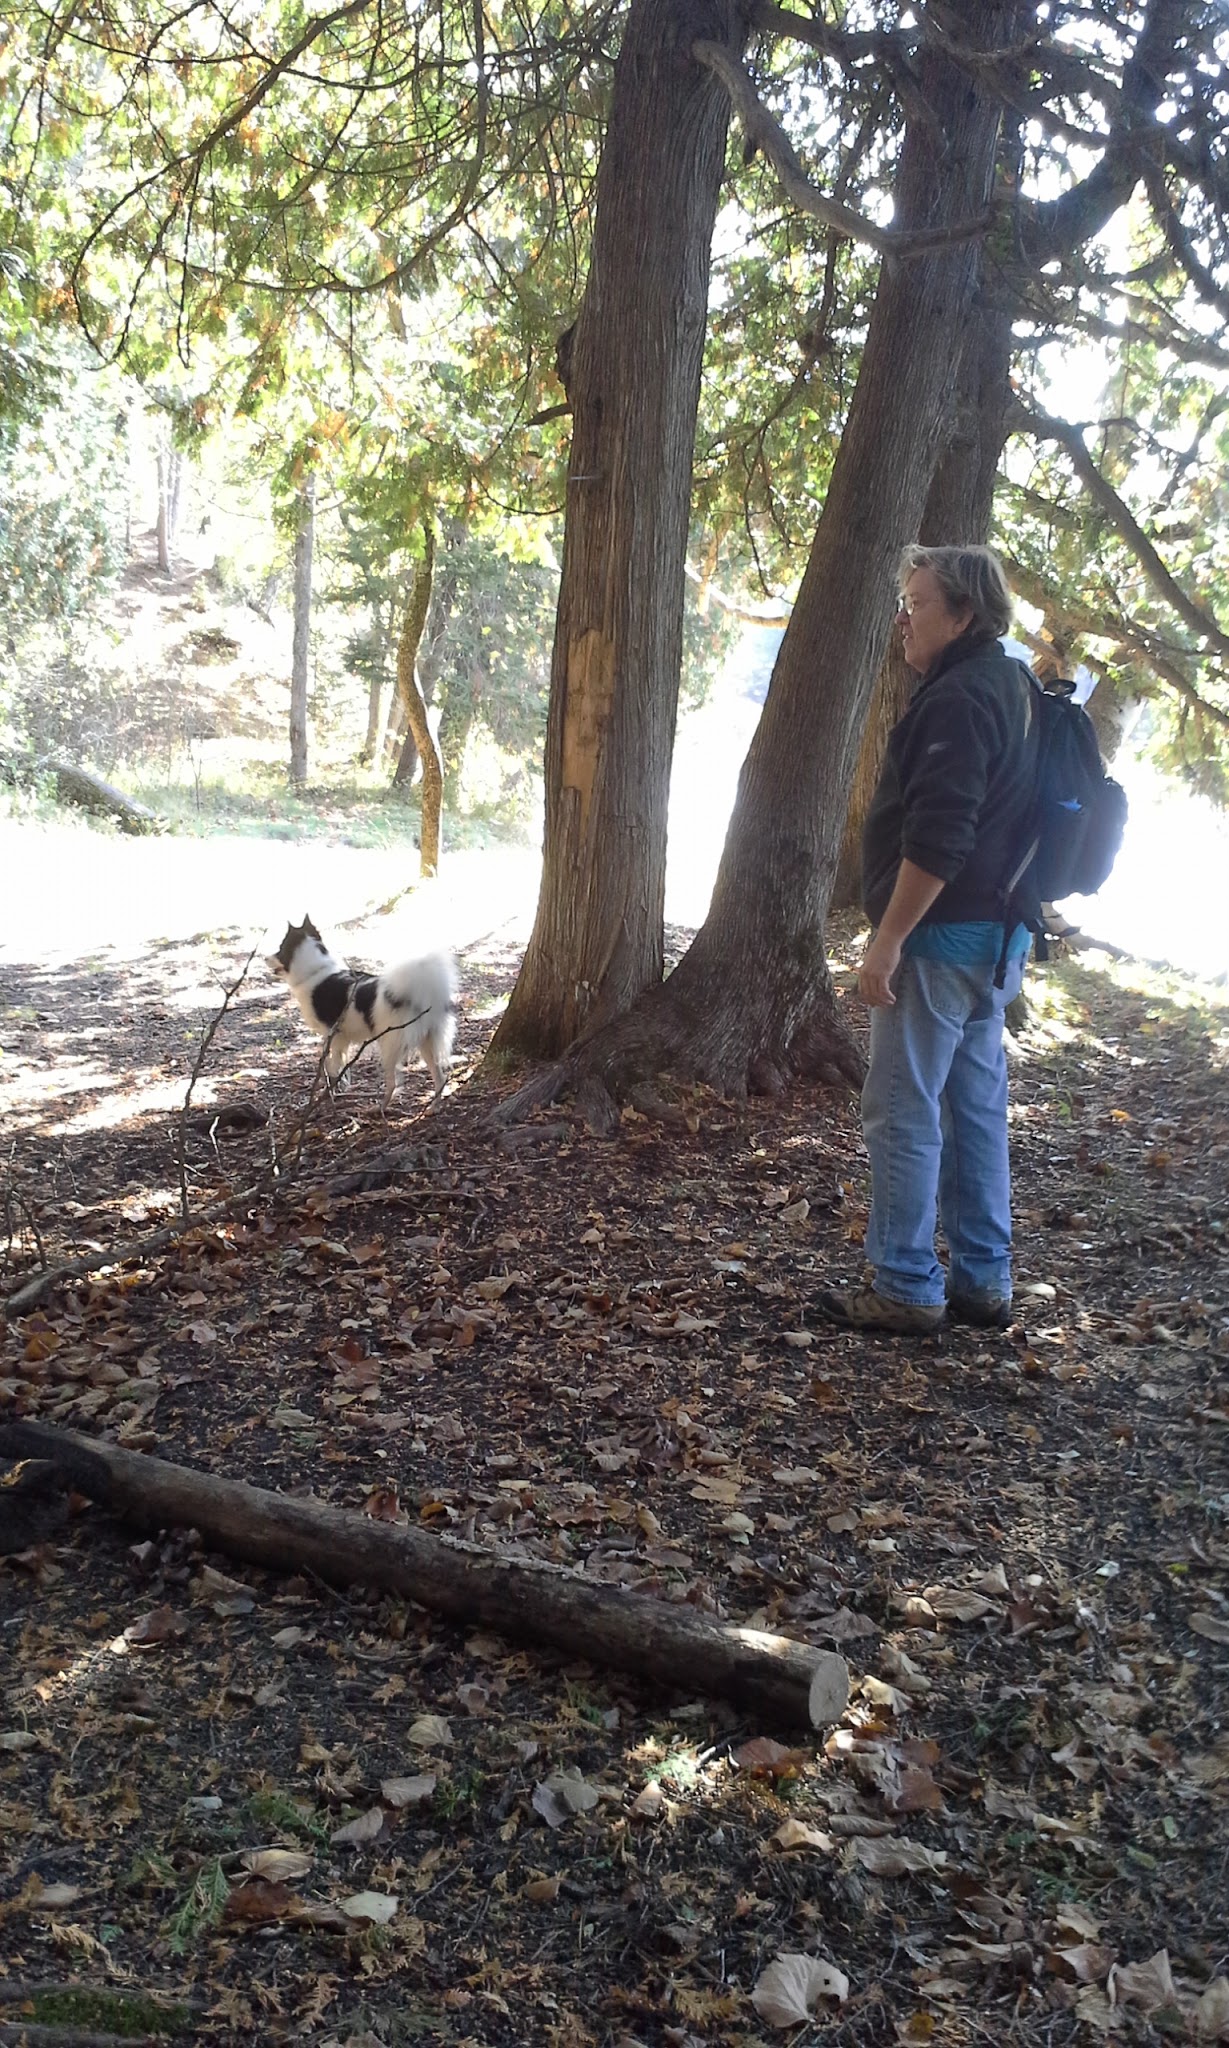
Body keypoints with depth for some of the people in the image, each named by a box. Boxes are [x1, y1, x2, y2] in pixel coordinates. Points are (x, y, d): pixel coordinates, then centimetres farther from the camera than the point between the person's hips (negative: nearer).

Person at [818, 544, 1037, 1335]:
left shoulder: (959, 699, -17)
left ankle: (906, 1288, 5)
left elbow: (936, 840, -25)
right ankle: (983, 1280, 22)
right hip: (995, 936, 10)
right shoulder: (1012, 690, 15)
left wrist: (888, 940, -21)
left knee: (902, 1112, -2)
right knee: (976, 1108, 14)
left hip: (943, 937, -10)